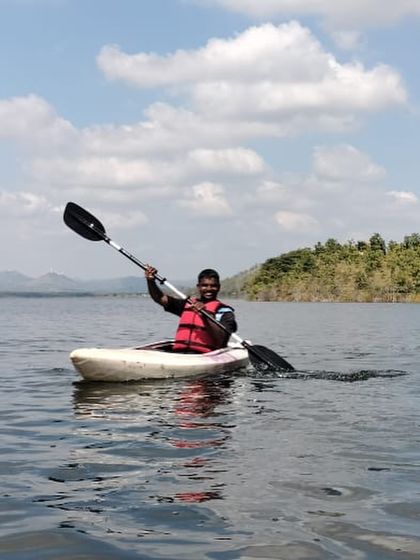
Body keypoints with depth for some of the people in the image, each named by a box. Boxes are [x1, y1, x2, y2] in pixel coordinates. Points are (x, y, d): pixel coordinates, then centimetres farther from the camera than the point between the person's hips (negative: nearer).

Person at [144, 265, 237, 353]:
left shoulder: (225, 311, 6)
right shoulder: (188, 304, 22)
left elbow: (221, 341, -9)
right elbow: (160, 298, 14)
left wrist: (205, 317, -19)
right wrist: (151, 281, -3)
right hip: (178, 354, 4)